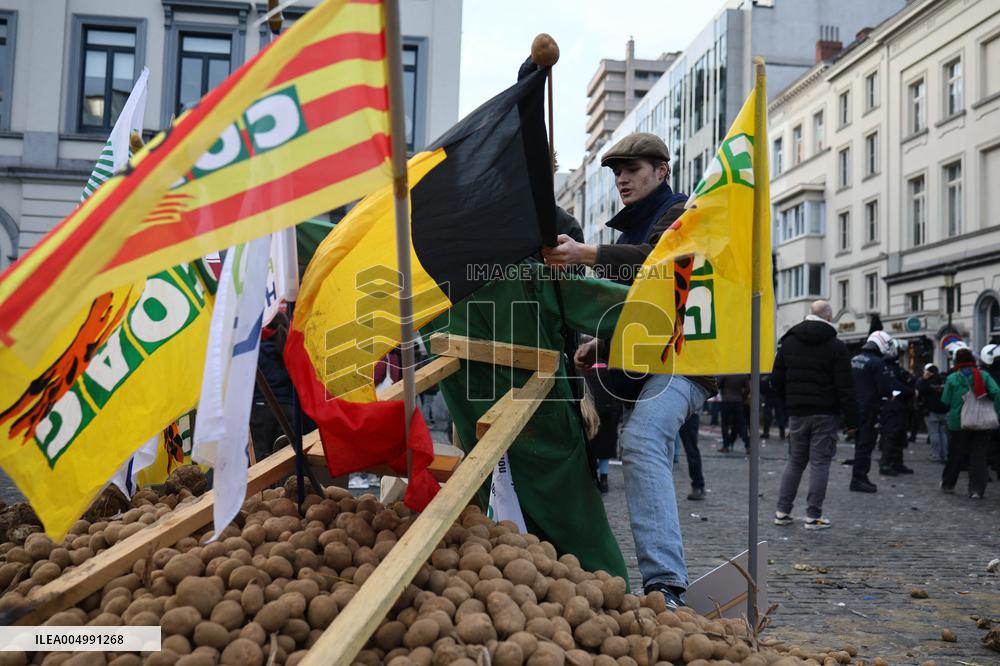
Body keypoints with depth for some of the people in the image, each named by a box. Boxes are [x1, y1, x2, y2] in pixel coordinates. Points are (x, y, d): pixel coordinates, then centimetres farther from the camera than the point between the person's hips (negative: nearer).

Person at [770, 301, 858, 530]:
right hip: (826, 414, -4)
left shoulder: (788, 343, 7)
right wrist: (851, 419, -6)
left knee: (794, 461, 13)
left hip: (797, 413, 4)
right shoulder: (836, 347, -7)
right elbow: (845, 388, -11)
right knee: (819, 463, 1)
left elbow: (776, 381, 10)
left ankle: (782, 511, 12)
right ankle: (813, 516, 2)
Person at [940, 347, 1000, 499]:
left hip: (959, 423, 0)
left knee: (956, 456, 13)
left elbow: (945, 401, -3)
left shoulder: (952, 378, -4)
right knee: (979, 456, 4)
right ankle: (977, 490, -1)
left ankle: (947, 484, 26)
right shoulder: (984, 375, -1)